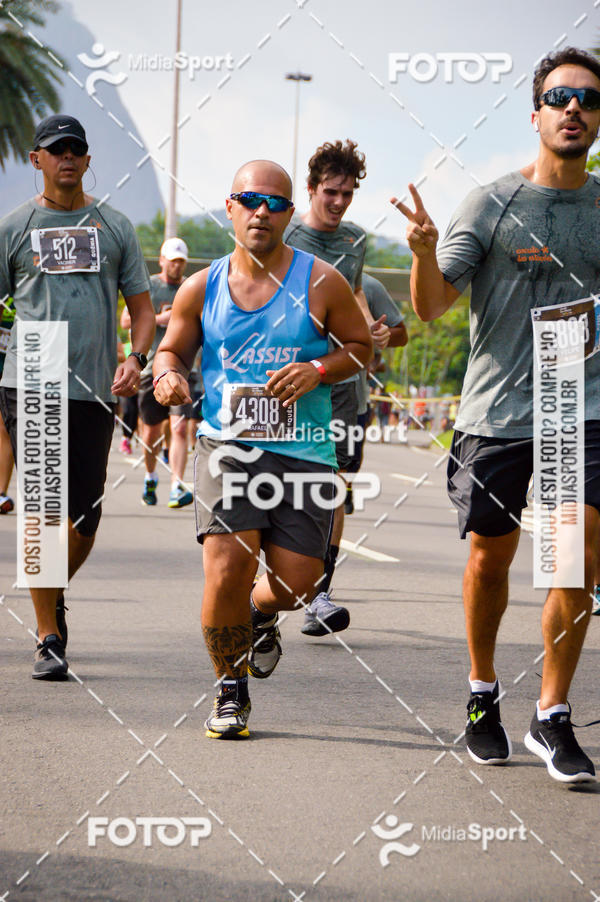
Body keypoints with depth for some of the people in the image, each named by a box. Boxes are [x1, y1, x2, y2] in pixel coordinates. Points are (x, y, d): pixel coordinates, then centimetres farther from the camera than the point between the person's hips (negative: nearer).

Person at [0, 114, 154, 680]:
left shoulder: (115, 227, 13)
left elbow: (141, 304, 14)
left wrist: (136, 358, -4)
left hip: (95, 390, 2)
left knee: (85, 518, 3)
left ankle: (54, 595, 32)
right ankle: (48, 639, -5)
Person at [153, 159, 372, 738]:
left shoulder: (320, 283, 0)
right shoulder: (201, 288, 5)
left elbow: (361, 347, 8)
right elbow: (172, 350, 17)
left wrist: (316, 371, -11)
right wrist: (167, 377, -7)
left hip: (303, 454, 0)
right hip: (227, 446, 0)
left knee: (295, 584, -4)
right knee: (227, 569, -16)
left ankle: (260, 614, 37)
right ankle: (230, 690, 7)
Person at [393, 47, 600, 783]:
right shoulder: (492, 204, 0)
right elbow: (431, 306, -5)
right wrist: (423, 251, -24)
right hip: (496, 408, -1)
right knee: (490, 558, 11)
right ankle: (483, 690, 34)